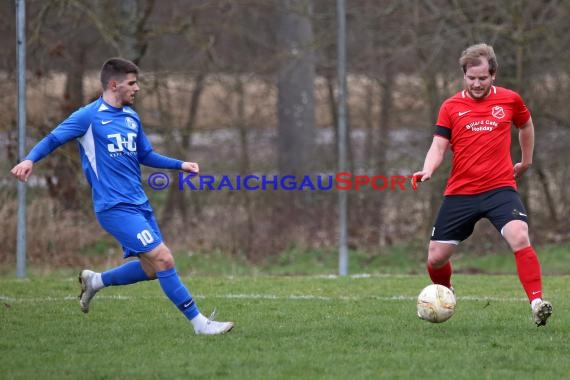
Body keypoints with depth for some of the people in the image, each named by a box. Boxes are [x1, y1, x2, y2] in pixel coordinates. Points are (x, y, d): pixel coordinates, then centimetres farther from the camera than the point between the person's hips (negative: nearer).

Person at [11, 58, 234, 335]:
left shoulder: (131, 117, 14)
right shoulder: (89, 116, -7)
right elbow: (53, 139, -5)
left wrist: (180, 165, 14)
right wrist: (30, 160, -24)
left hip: (139, 205, 8)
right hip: (115, 207, -8)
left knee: (151, 268, 8)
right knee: (163, 259, -14)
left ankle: (95, 281, 29)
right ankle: (199, 322, -8)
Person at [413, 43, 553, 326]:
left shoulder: (510, 100, 4)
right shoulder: (450, 107, 2)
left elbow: (526, 125, 24)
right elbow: (439, 146, -1)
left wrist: (526, 161, 27)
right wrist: (428, 169, -21)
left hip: (500, 188, -2)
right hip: (460, 193, 2)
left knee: (520, 237, -29)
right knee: (436, 258, 4)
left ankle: (537, 303, -25)